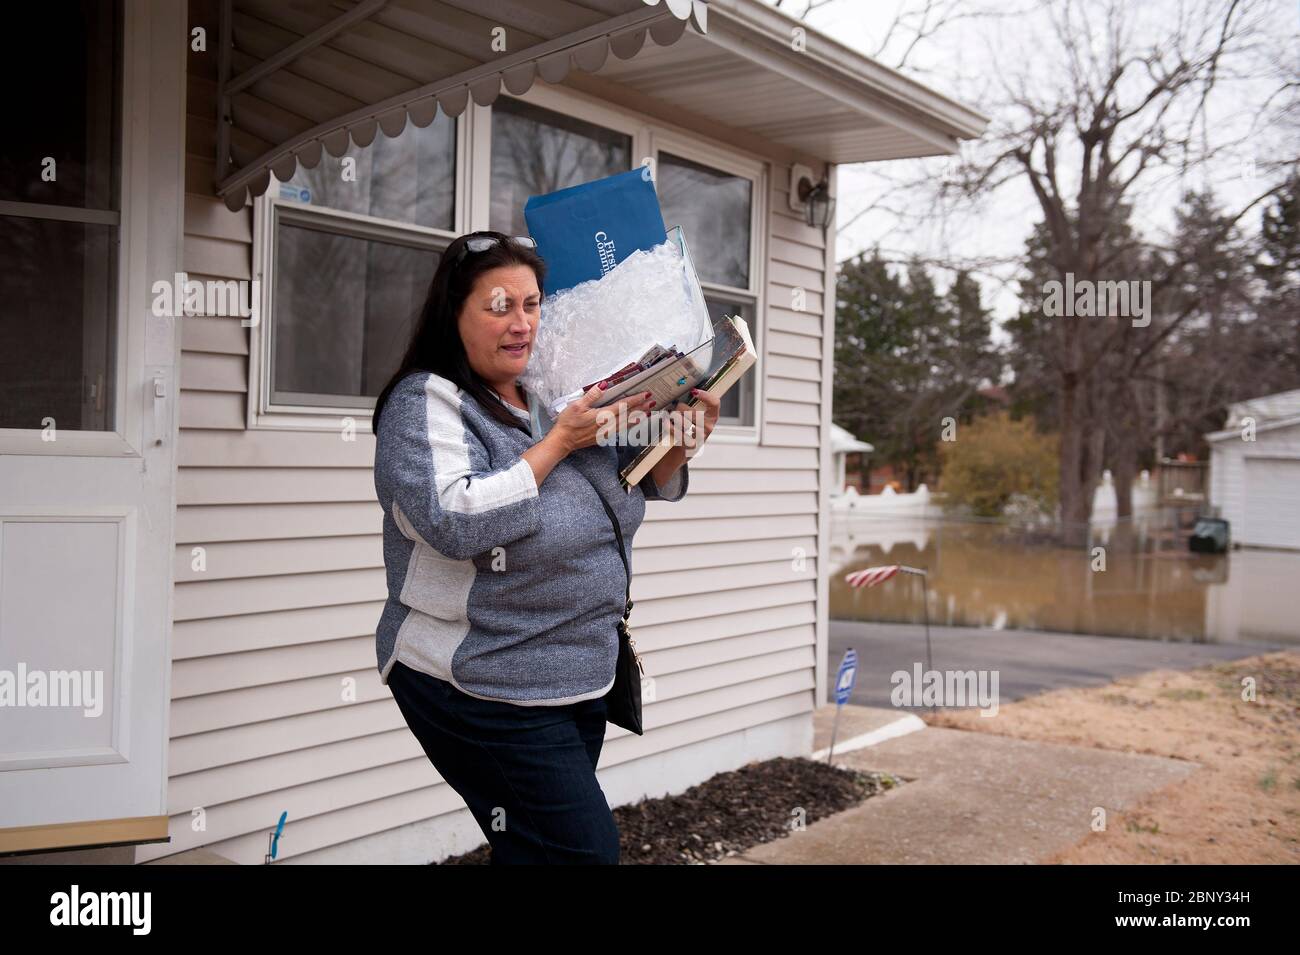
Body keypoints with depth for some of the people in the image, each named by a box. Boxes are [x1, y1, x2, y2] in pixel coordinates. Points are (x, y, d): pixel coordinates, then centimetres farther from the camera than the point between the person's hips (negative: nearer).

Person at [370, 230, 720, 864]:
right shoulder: (426, 402, -11)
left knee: (535, 850, 16)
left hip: (583, 679, 7)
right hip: (482, 688, -7)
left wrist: (677, 451, -5)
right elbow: (455, 521, -26)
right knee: (585, 850, -6)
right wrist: (559, 442, -19)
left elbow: (641, 487, 17)